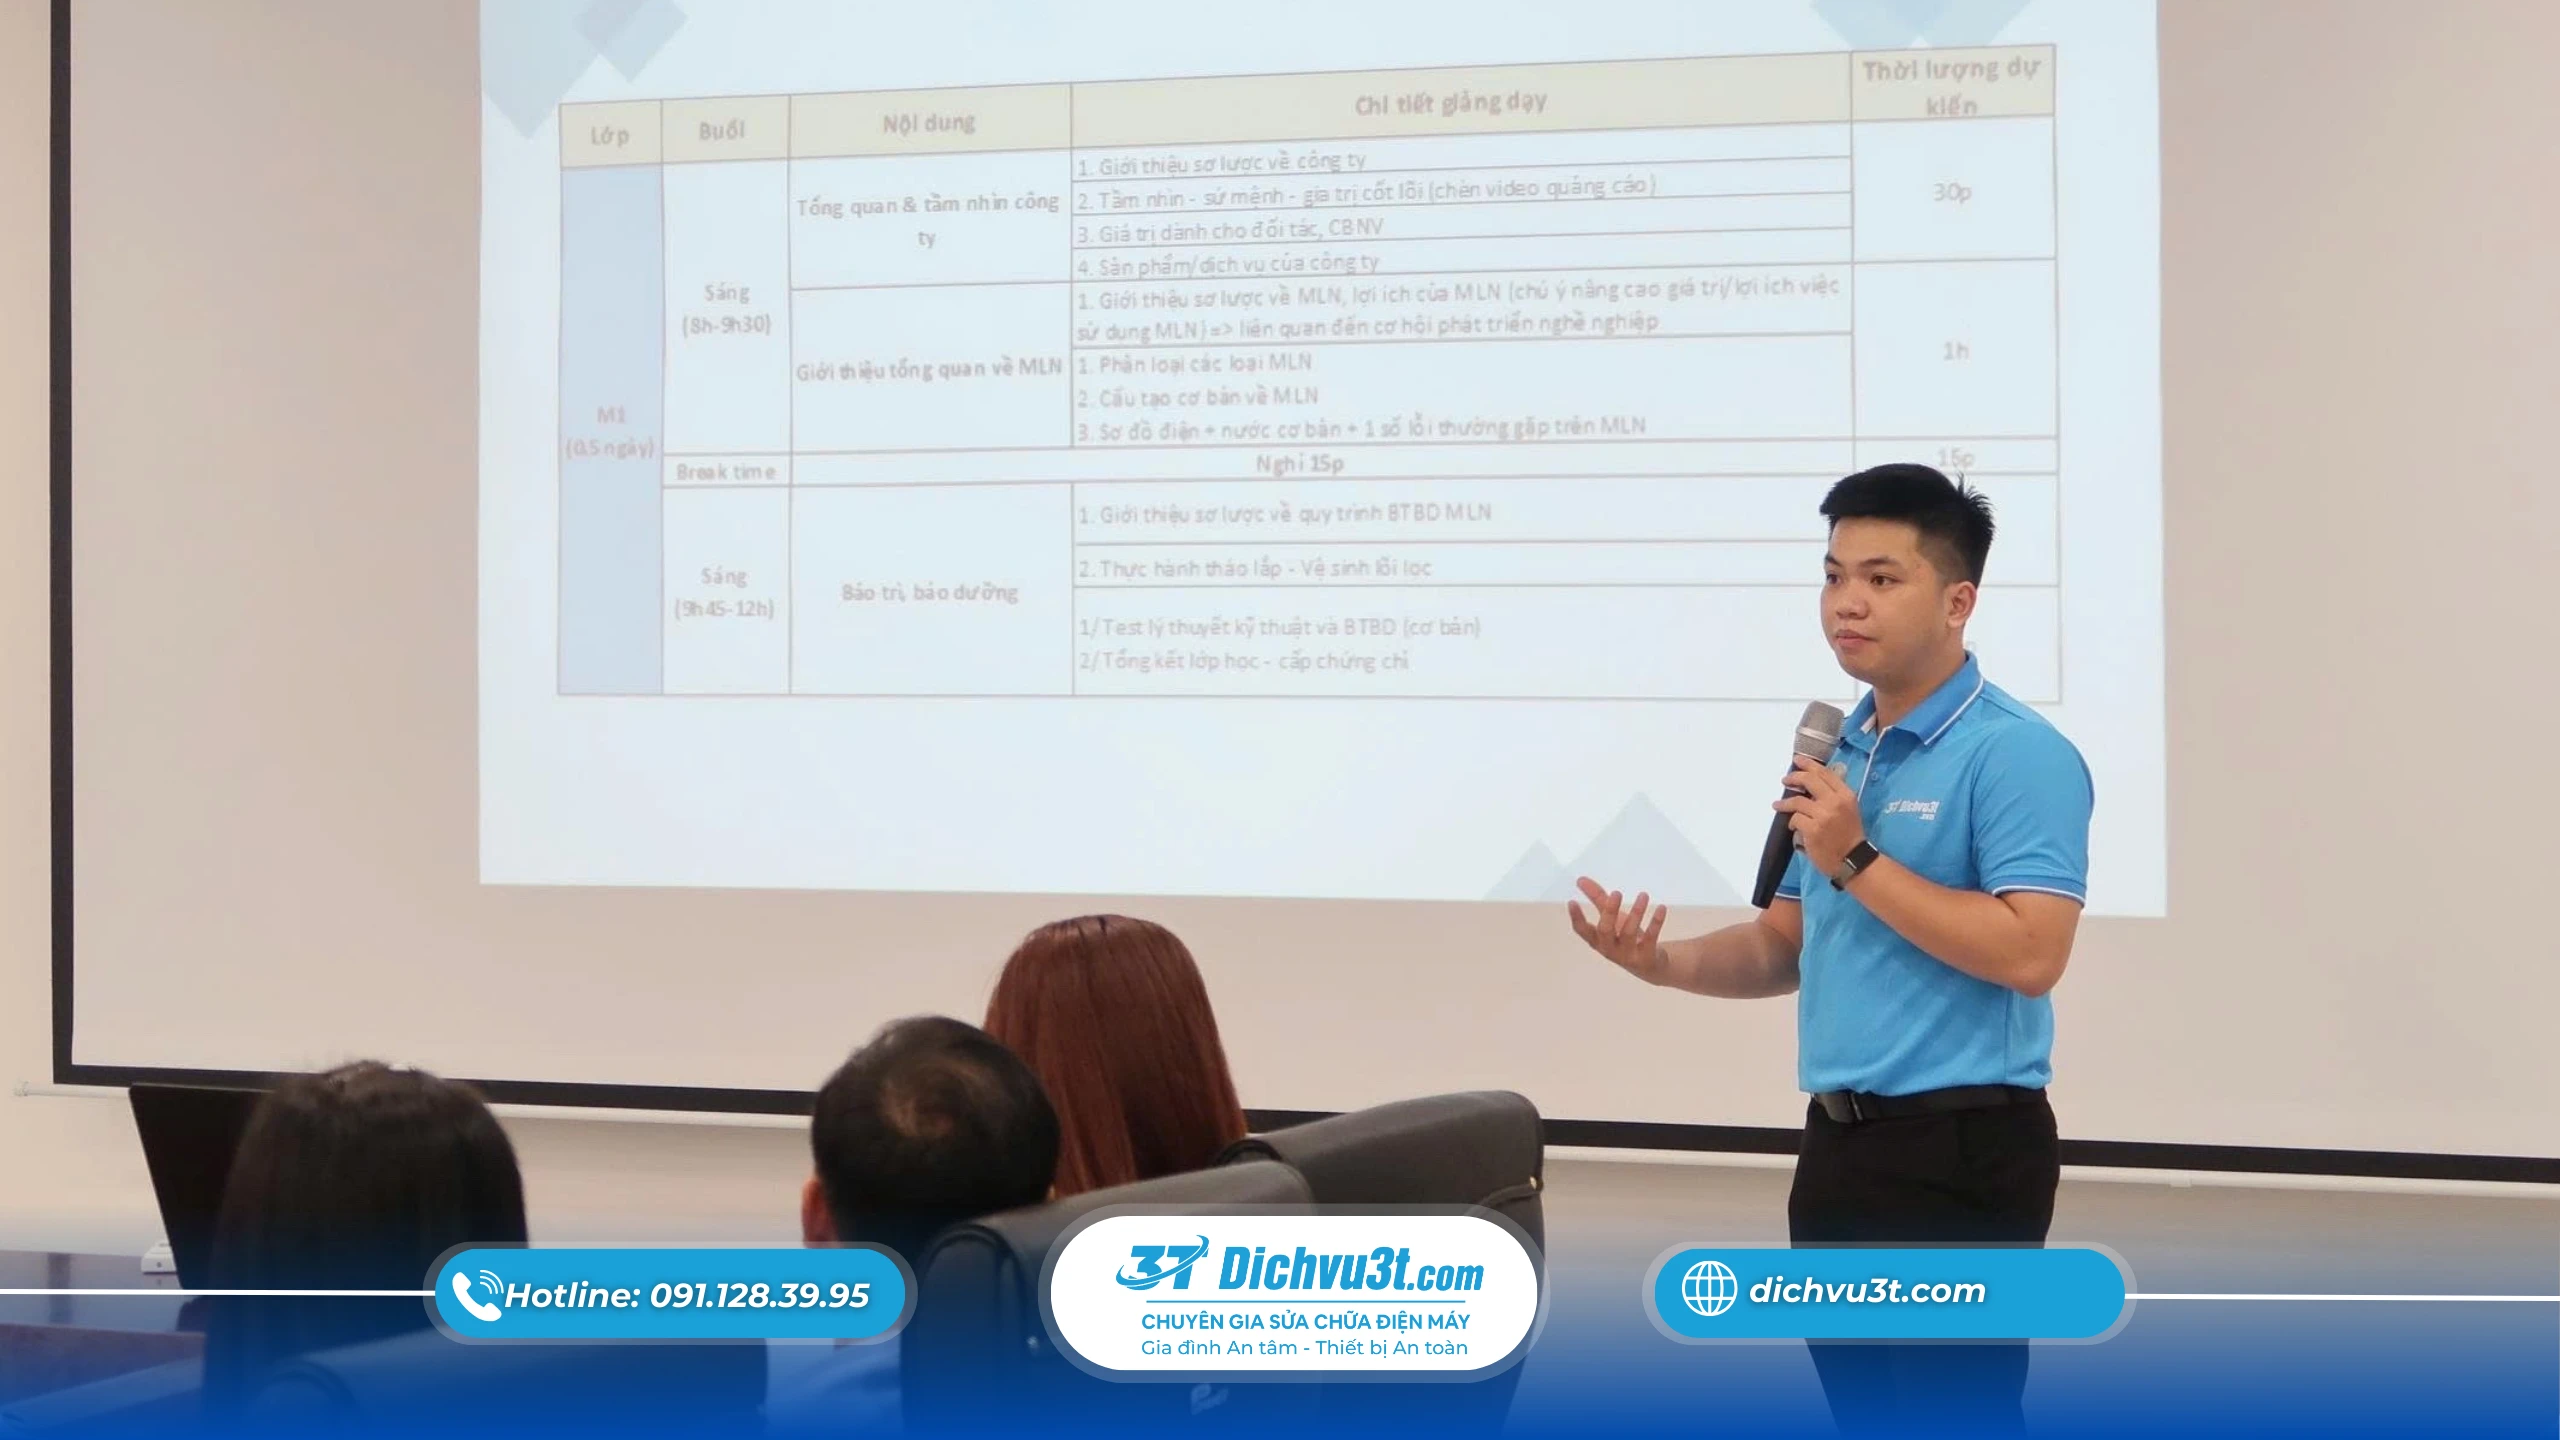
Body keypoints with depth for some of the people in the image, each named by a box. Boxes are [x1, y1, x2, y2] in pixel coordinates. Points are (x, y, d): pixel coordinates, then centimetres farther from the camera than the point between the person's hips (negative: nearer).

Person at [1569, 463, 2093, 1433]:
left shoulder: (2017, 753, -12)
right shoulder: (1837, 754, 14)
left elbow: (2030, 952, -23)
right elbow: (1790, 948, 18)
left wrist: (1856, 861, -20)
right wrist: (1665, 962, -2)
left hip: (1960, 1149, -9)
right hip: (1840, 1141, 9)